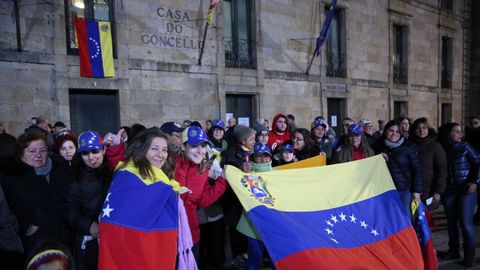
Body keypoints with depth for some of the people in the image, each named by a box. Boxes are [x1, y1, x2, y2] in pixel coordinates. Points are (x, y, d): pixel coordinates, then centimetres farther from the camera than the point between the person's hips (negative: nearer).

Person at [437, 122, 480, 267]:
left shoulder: (465, 146, -2)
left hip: (466, 189, -2)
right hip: (448, 190, 2)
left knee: (465, 221, -3)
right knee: (451, 221, 9)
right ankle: (453, 249, 25)